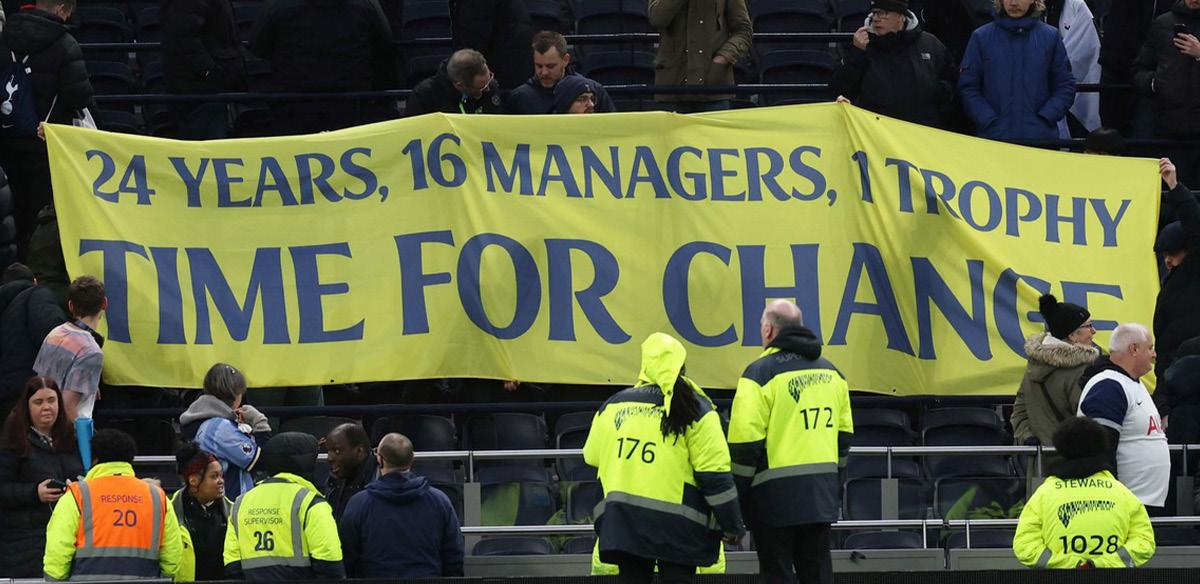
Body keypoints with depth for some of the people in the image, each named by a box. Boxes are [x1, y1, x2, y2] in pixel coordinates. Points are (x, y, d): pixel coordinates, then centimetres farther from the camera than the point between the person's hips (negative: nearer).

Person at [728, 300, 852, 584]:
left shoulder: (761, 372, -10)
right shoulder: (830, 372, 11)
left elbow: (745, 441, -14)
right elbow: (844, 434, 17)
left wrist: (737, 494, -6)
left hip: (775, 496, -6)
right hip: (822, 494, 6)